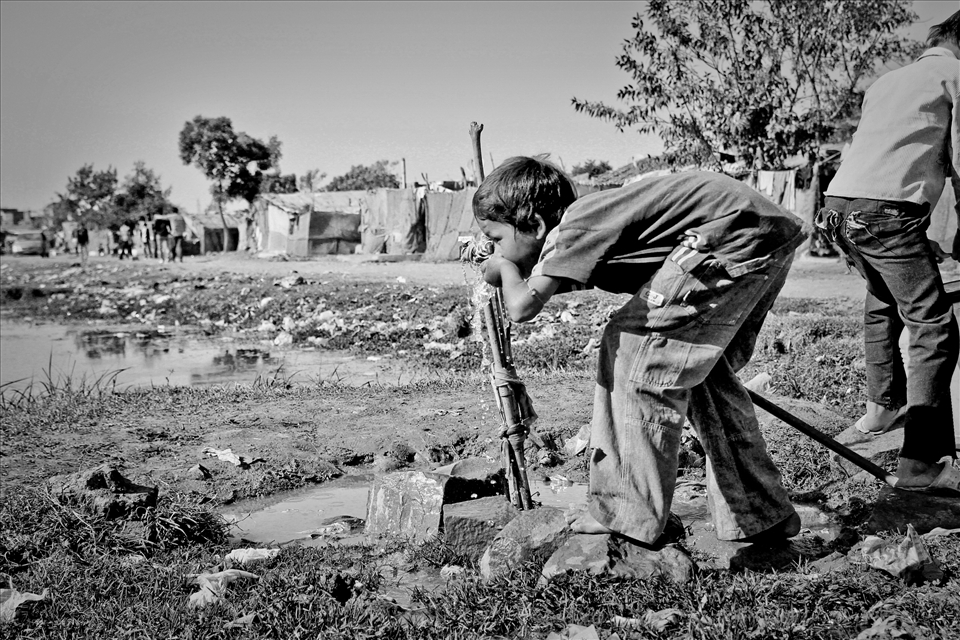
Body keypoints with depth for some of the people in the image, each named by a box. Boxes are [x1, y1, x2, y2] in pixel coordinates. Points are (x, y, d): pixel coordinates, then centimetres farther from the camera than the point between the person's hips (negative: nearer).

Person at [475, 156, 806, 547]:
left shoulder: (573, 227, -12)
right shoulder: (587, 225, 16)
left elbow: (522, 307, -20)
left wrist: (506, 269, -1)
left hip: (736, 238, -10)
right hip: (771, 238, 10)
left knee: (635, 348, -5)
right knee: (704, 370, 19)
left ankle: (625, 516, 2)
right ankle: (760, 516, 27)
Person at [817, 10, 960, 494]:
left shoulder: (887, 81, 30)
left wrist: (917, 241, 29)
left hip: (838, 202, 8)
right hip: (886, 209, -8)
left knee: (882, 303, 29)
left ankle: (882, 407, 39)